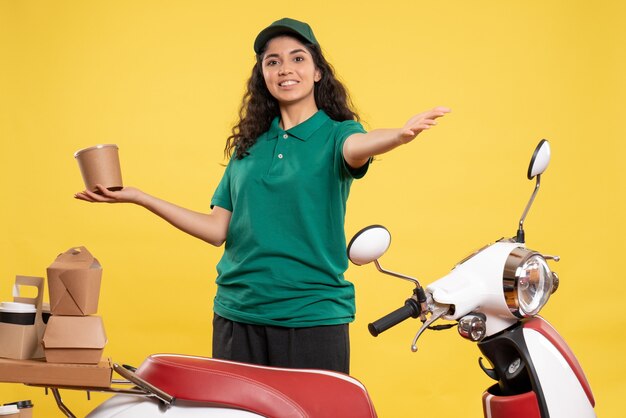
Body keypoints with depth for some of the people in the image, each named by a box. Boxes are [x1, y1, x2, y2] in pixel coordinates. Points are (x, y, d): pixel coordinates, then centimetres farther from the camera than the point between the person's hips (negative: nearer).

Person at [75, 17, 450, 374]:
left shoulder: (335, 133, 1)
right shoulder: (249, 145, 12)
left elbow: (356, 148, -24)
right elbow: (218, 230, 10)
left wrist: (400, 135, -48)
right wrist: (139, 198, 7)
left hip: (313, 315, -4)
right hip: (237, 313, 4)